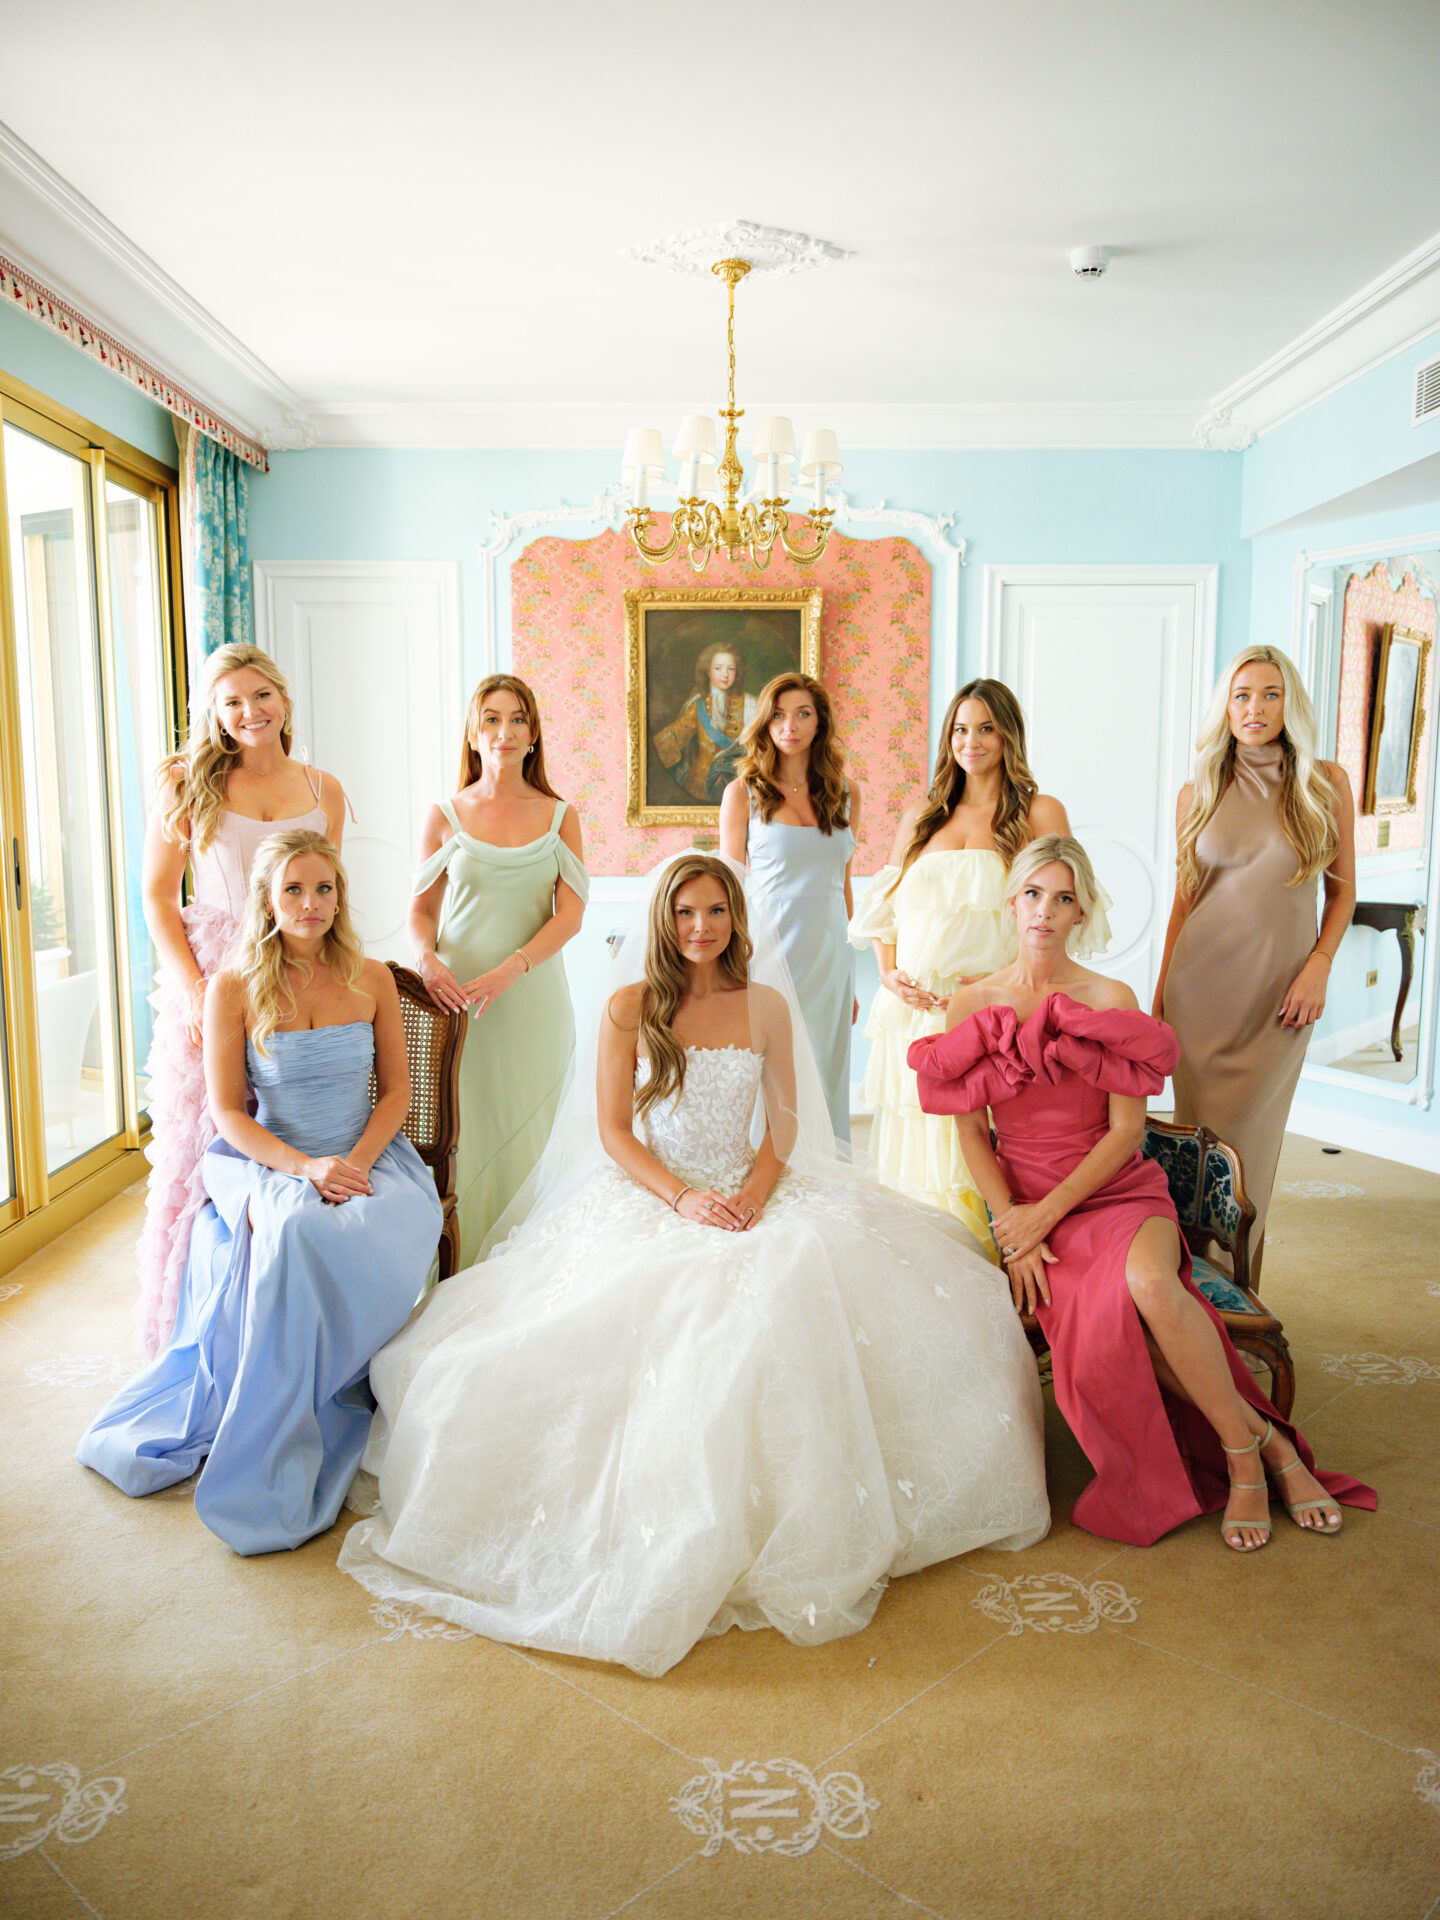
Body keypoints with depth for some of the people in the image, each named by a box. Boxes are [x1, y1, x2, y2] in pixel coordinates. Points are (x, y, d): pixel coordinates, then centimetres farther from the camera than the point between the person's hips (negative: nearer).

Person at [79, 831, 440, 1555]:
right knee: (289, 1233, -36)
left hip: (367, 1162, 1)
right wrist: (305, 1167, -18)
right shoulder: (233, 988, -1)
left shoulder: (371, 979, 6)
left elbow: (396, 1090, 8)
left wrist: (356, 1162, -10)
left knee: (353, 1239, -33)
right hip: (267, 1165, -1)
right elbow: (227, 1113, -2)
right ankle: (278, 1461, -19)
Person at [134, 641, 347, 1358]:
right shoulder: (186, 783, 2)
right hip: (208, 978, -2)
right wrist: (193, 986, -10)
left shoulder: (323, 790, 10)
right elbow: (157, 896, 1)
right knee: (202, 1144, 2)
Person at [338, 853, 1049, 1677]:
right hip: (650, 1200, -2)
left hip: (752, 1197, 3)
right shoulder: (629, 1007, 1)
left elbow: (786, 1123, 9)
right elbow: (612, 1130, -1)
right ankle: (672, 1534, -11)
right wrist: (684, 1198, -15)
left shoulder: (767, 1006, 8)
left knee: (808, 1289, -26)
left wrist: (754, 1195, -10)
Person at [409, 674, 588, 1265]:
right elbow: (422, 910, 9)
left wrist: (510, 969, -16)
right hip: (457, 995, 0)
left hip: (533, 994, 1)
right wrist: (427, 958, -13)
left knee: (527, 1133, 2)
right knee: (461, 1134, -3)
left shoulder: (560, 816, 7)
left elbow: (570, 914, -1)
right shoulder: (445, 814, 6)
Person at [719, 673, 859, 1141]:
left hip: (828, 956, 3)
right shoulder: (743, 792, 0)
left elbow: (843, 886, 15)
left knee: (824, 1081, 8)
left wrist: (850, 978, 15)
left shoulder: (845, 793, 10)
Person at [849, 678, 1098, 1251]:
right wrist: (890, 974, 1)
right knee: (916, 1147, 5)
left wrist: (996, 981, -14)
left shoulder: (1039, 812, 5)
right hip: (915, 1010, 4)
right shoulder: (920, 817, 18)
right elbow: (886, 908, 19)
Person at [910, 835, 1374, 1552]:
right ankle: (1267, 1440, -10)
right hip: (1026, 1207, 0)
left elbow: (1126, 1130, -3)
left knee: (1147, 1281, -35)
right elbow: (969, 1131, 3)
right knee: (1110, 1315, -30)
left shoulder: (1112, 1001, 2)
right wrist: (1014, 1230, -9)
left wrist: (1046, 1213, -12)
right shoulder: (972, 1004, 5)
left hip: (1115, 1190, 0)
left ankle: (1243, 1451, -13)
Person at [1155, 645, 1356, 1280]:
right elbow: (1183, 899, 9)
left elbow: (1342, 889, 7)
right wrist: (1159, 997, 9)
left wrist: (1319, 966, -7)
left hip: (1280, 988, -1)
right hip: (1201, 984, 1)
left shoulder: (1326, 783, 1)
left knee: (1247, 1138, 0)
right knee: (1200, 1133, 4)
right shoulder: (1198, 794, 4)